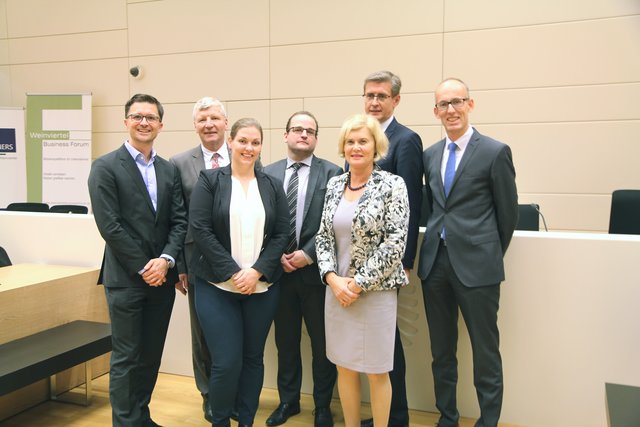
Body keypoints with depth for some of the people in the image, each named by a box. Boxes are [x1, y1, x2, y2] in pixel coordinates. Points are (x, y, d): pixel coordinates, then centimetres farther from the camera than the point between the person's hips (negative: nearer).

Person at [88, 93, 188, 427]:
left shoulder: (169, 170, 10)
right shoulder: (105, 167, -5)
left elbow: (179, 220, 4)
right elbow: (109, 225, -12)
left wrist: (166, 260, -11)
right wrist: (143, 268, -13)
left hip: (162, 276, 5)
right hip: (125, 278, -5)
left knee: (151, 355, 15)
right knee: (126, 358, 4)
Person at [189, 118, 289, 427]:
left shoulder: (272, 186, 7)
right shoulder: (209, 180, 0)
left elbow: (281, 234, 3)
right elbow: (199, 229, -8)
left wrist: (256, 271, -11)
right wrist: (233, 272, -13)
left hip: (262, 287, 3)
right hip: (217, 286, -2)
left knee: (253, 358, 11)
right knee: (226, 363, -3)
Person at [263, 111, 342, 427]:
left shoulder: (332, 173, -2)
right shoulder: (268, 173, 6)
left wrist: (308, 254, -14)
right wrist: (277, 255, -7)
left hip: (316, 270, -2)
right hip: (279, 270, 2)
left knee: (322, 343, 9)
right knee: (286, 341, 15)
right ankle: (288, 401, 33)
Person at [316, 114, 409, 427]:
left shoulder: (392, 185, -9)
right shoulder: (334, 185, 7)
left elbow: (396, 242, -14)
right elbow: (323, 236, 7)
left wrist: (358, 283, -15)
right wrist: (332, 278, -7)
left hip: (375, 290, -4)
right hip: (337, 290, 5)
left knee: (376, 371, 7)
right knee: (344, 366, 14)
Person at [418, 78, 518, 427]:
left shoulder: (495, 152, -6)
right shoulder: (430, 155, 10)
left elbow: (508, 214, 0)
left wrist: (491, 255, 7)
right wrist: (438, 241, 13)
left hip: (476, 265, -5)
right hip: (435, 263, 5)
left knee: (485, 352, 5)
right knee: (441, 350, 16)